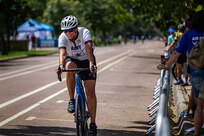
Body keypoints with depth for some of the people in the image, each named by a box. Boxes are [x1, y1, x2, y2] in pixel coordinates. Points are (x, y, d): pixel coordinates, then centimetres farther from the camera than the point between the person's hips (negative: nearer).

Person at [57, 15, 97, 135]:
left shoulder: (84, 32, -29)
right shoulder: (62, 37, -25)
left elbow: (88, 48, -45)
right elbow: (62, 53, -39)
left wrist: (91, 64, -61)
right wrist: (61, 65, -60)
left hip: (86, 60, -1)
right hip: (72, 60, 1)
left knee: (90, 92, -11)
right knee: (69, 68, -37)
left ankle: (93, 123, -4)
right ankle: (72, 100, -22)